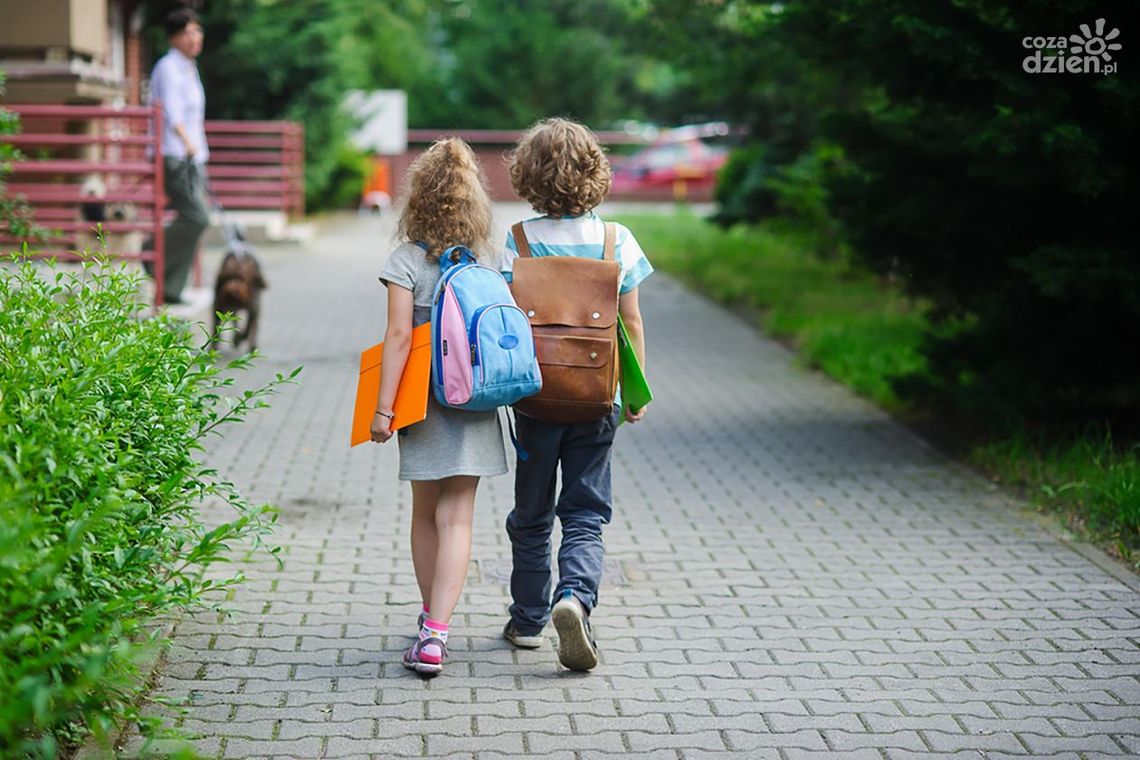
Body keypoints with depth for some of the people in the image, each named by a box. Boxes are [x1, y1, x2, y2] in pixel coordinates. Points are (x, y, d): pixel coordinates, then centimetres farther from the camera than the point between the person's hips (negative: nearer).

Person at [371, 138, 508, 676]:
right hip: (476, 405, 1)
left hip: (424, 403, -1)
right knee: (456, 520, -1)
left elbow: (399, 335, -12)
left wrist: (383, 408, -10)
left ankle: (431, 623, 27)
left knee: (426, 515, 16)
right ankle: (435, 632, -13)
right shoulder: (490, 259, 2)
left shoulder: (407, 259, -7)